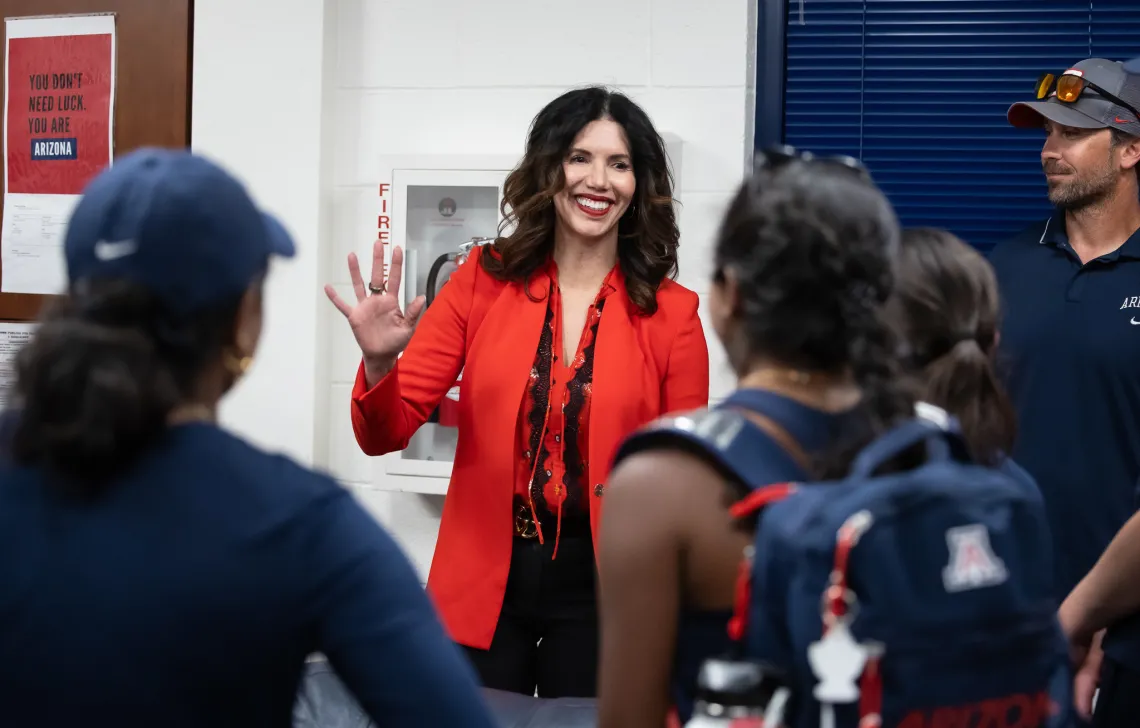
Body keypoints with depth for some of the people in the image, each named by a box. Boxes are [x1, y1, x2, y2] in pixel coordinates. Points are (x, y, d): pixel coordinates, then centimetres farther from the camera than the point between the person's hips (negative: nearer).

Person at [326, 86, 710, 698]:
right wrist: (379, 363, -21)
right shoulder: (483, 281, 0)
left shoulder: (671, 315, -3)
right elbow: (385, 434, -1)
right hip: (480, 584, 1)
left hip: (602, 587, -1)